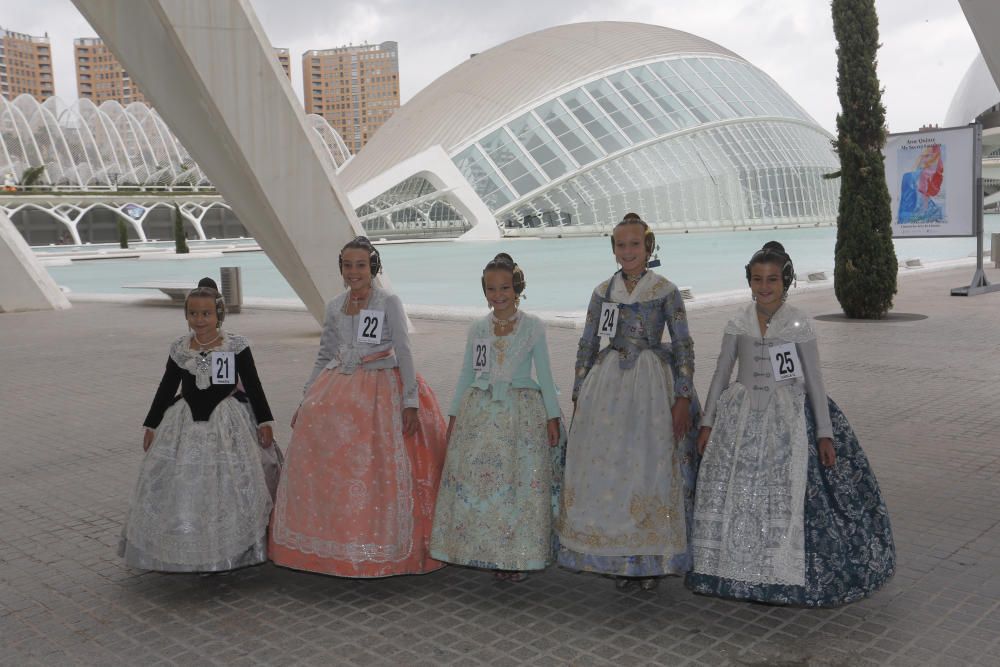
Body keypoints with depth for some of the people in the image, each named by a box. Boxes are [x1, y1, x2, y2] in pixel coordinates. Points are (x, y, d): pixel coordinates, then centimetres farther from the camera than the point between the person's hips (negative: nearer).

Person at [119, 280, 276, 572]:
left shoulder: (236, 345, -5)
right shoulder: (179, 348, 3)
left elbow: (253, 386, 0)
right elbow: (166, 388, 10)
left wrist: (264, 421, 0)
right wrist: (151, 426, 12)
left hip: (226, 424, -2)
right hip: (185, 424, 3)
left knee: (226, 486, 1)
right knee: (178, 487, 3)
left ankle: (229, 551, 17)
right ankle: (175, 552, 16)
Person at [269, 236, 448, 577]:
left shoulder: (389, 303, -5)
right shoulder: (334, 306, 10)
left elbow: (404, 352, -9)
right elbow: (324, 357, 16)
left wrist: (410, 401, -15)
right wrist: (306, 401, 14)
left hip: (380, 392, -5)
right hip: (339, 394, 5)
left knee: (379, 470, -6)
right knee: (322, 464, 2)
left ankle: (378, 547, 8)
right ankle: (332, 544, 16)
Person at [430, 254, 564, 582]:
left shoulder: (533, 326, 0)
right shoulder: (477, 329, 8)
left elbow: (544, 375, 3)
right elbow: (466, 375, 13)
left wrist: (552, 417, -1)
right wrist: (454, 416, 10)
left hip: (522, 413, -3)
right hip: (479, 411, 3)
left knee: (521, 482, -4)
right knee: (475, 480, 0)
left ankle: (518, 556, 8)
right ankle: (489, 552, 13)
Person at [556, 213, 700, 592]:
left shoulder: (666, 291, -1)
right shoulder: (602, 293, 8)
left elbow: (683, 346, -1)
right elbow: (587, 346, 11)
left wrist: (683, 397, -9)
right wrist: (579, 396, 8)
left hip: (652, 386, -3)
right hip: (608, 386, 3)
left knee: (651, 469, 0)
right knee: (607, 470, 3)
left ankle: (652, 560, 13)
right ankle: (620, 559, 16)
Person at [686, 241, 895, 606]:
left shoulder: (798, 323, -6)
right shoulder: (738, 323, 1)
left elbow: (814, 380, -3)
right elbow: (721, 375, 8)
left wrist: (825, 433, -4)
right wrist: (707, 422, 7)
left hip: (787, 416, -3)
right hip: (742, 416, 3)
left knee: (787, 492, -2)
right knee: (735, 496, 5)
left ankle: (786, 574, 15)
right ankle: (738, 570, 21)